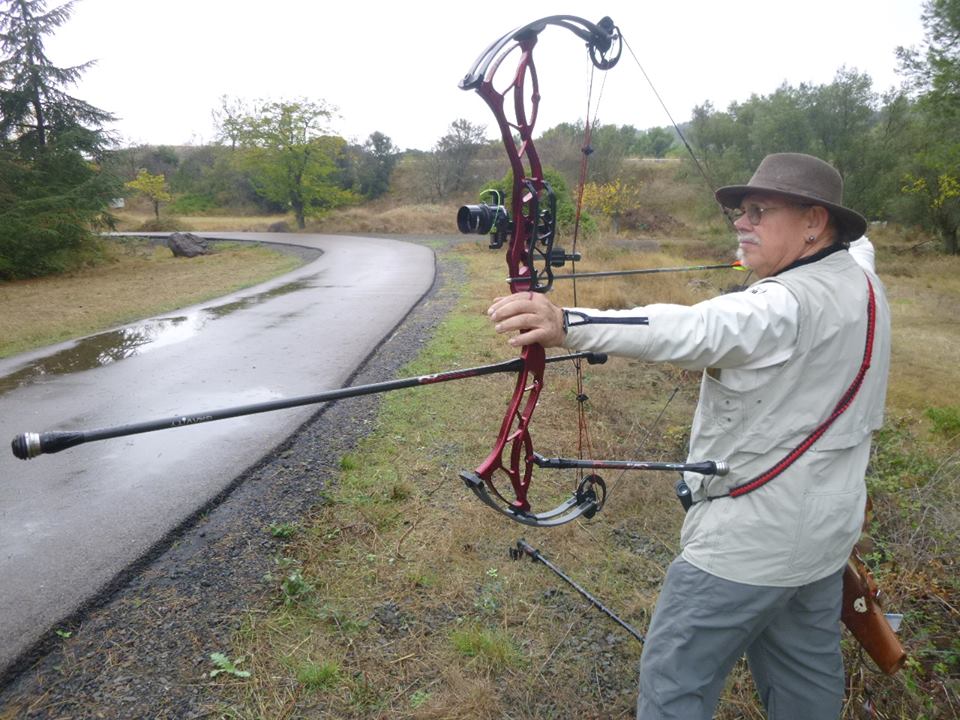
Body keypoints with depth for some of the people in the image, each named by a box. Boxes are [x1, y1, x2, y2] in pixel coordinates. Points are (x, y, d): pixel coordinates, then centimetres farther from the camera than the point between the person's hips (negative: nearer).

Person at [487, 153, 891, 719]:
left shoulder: (790, 304, -26)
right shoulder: (863, 280, 4)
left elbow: (696, 329, -44)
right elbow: (858, 242, 29)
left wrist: (568, 325, -55)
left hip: (751, 540, -10)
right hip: (828, 531, 10)